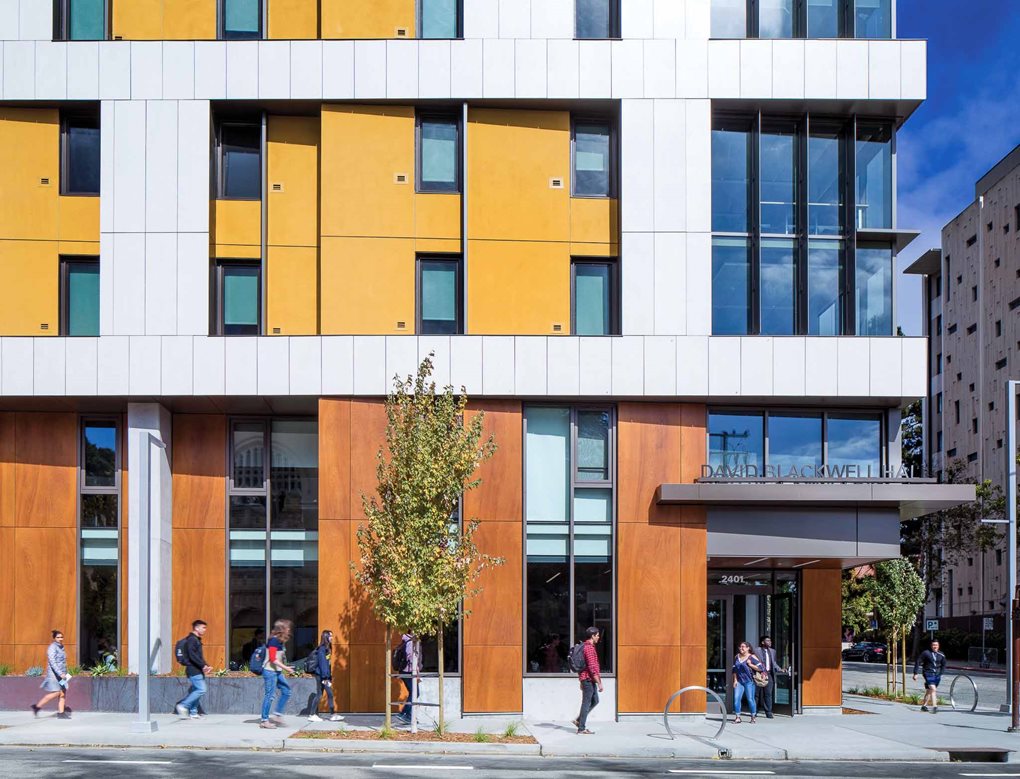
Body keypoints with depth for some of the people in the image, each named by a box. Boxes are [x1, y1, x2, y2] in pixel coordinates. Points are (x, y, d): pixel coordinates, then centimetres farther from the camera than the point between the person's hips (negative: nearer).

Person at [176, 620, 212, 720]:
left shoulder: (197, 640, 20)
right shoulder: (192, 639, -11)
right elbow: (192, 656, -20)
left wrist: (206, 666, 10)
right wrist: (203, 665, -19)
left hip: (198, 670, 10)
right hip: (194, 670, -10)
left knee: (195, 690, 9)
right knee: (201, 690, -14)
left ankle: (193, 712, 11)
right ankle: (183, 706, -10)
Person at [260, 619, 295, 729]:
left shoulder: (281, 641, 11)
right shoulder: (274, 641, -16)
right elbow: (272, 659, -20)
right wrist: (285, 668, -20)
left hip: (277, 672, 9)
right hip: (270, 671, -9)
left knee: (286, 691, 7)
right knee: (270, 695, -6)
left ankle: (278, 715, 12)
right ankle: (264, 721, 1)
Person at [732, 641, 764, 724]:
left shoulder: (752, 657, -4)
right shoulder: (737, 657, 11)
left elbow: (760, 668, -7)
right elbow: (734, 669, 16)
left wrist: (750, 665, -15)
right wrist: (735, 680, 8)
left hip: (749, 681, -5)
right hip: (739, 682, 5)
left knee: (750, 699, -2)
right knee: (736, 698, -5)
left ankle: (753, 717, 12)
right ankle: (737, 717, 1)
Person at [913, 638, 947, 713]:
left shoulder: (941, 655, 3)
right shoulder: (926, 653, -9)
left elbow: (943, 665, 19)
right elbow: (917, 662, -5)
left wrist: (940, 674, 9)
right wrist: (915, 674, -7)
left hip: (937, 675, 5)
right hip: (928, 674, -5)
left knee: (929, 691, 14)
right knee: (933, 689, -20)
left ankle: (924, 705, 27)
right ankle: (934, 707, -23)